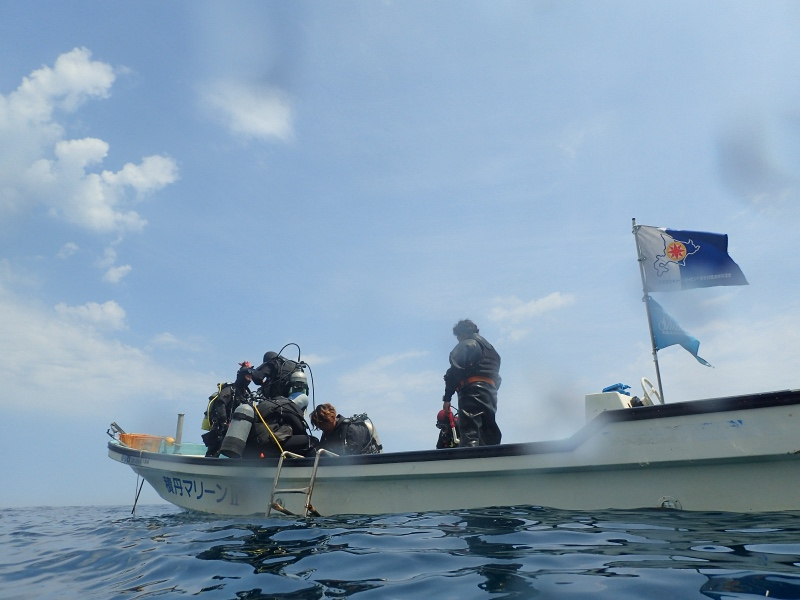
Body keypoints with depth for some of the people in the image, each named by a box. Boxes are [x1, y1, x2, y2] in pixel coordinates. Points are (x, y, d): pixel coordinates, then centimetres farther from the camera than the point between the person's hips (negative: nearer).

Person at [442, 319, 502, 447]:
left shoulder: (465, 345, 3)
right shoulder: (490, 349, 30)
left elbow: (455, 371, -10)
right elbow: (497, 378, 25)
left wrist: (447, 397, -11)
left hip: (472, 390, -8)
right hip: (491, 392, 8)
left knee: (470, 436, -17)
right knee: (489, 436, 10)